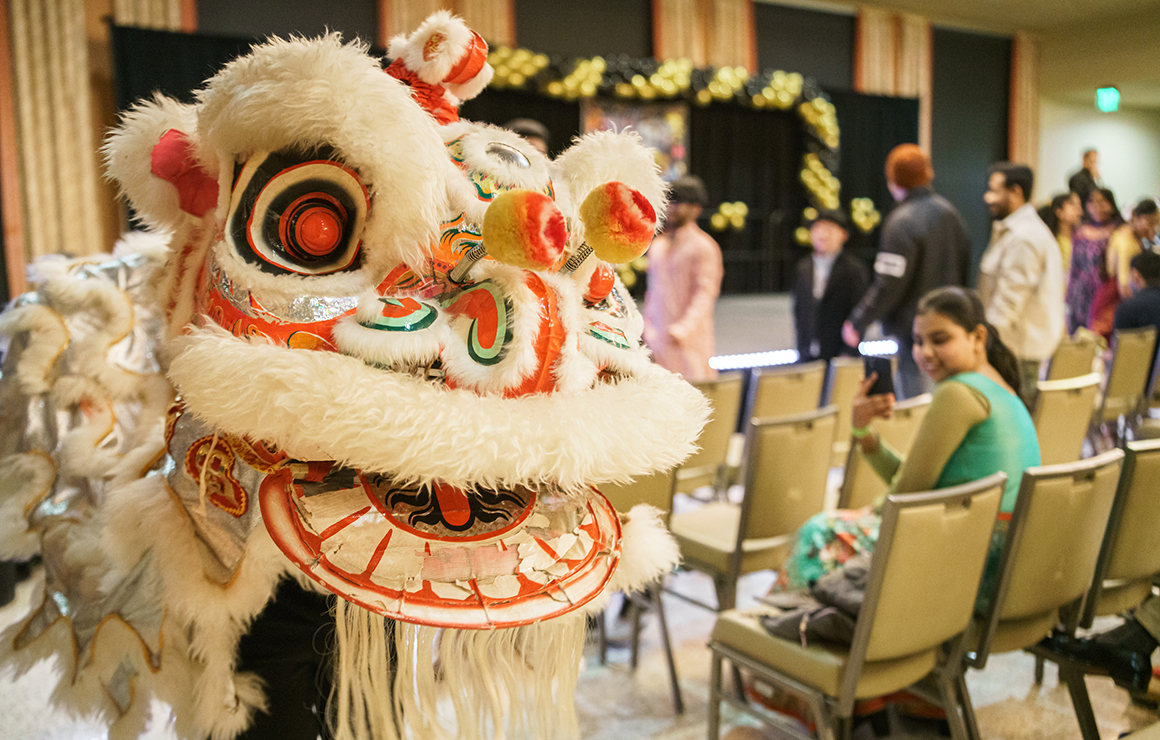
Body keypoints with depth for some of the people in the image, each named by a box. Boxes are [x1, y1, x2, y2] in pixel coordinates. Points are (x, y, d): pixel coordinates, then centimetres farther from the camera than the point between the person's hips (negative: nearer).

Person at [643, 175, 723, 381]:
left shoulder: (703, 246, -5)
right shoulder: (657, 245, 16)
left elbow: (705, 294, -12)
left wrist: (684, 328, -24)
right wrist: (647, 329, 16)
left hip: (689, 339, -6)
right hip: (658, 339, 6)